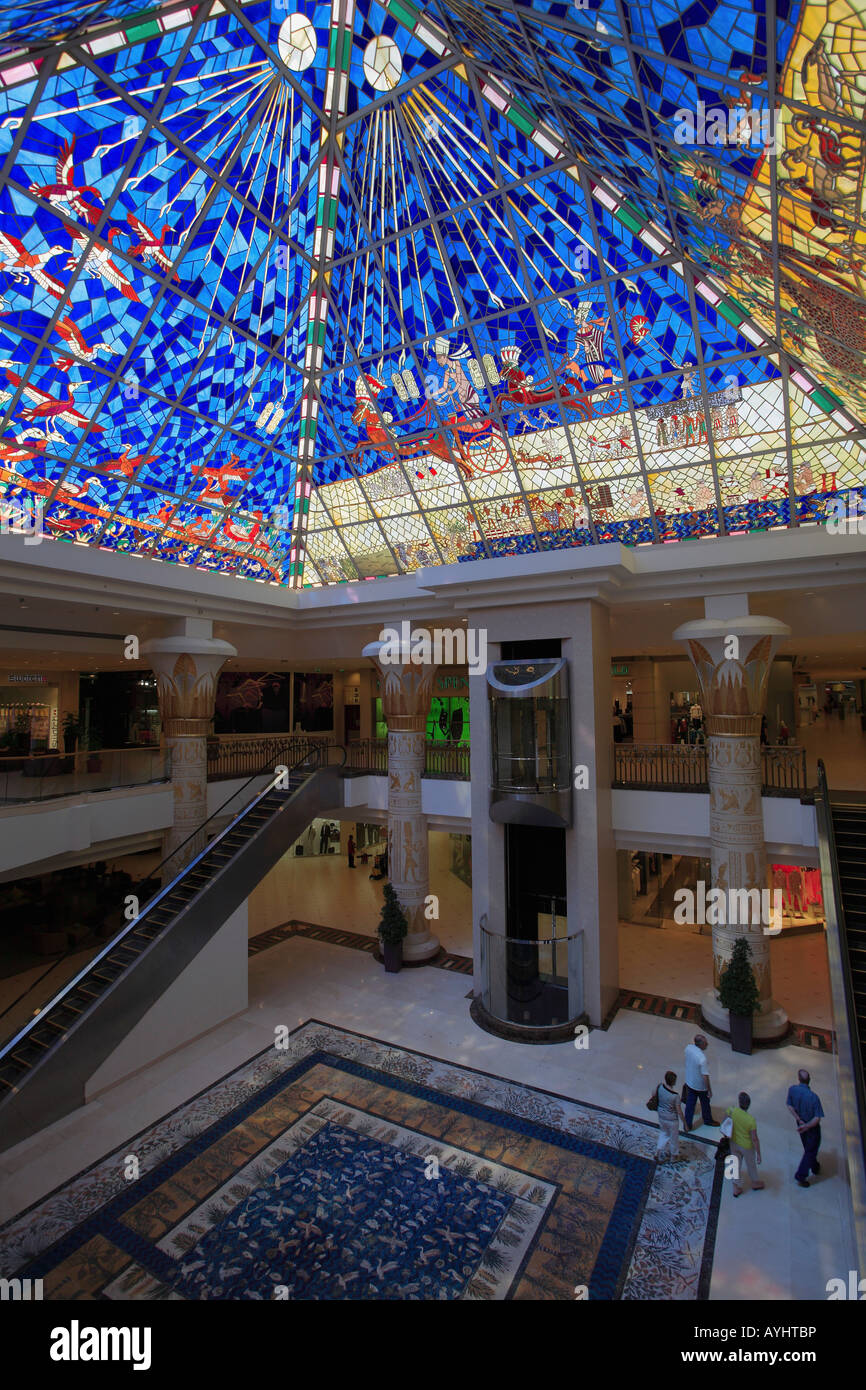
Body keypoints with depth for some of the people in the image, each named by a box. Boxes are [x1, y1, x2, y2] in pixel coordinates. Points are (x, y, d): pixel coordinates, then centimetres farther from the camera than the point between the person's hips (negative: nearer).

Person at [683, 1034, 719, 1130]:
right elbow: (705, 1077, -27)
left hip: (689, 1082, 5)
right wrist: (709, 1090, -15)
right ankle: (708, 1120, 48)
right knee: (705, 1104, 24)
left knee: (690, 1104, 20)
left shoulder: (689, 1048, -16)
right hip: (701, 1086, -5)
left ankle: (687, 1125, 30)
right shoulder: (702, 1059, -36)